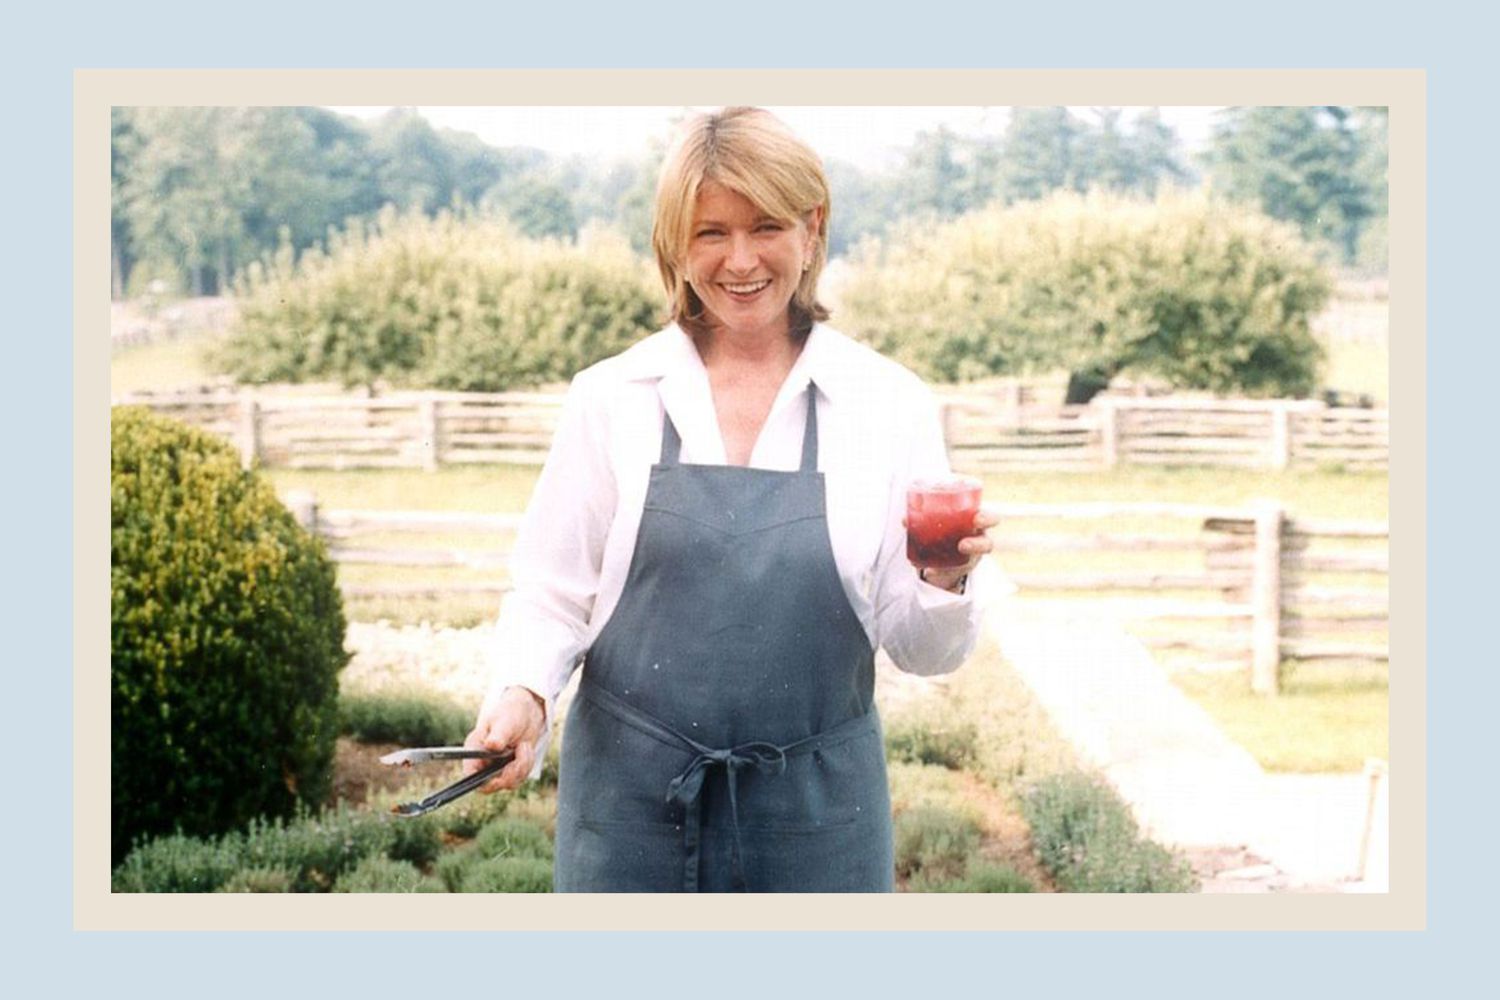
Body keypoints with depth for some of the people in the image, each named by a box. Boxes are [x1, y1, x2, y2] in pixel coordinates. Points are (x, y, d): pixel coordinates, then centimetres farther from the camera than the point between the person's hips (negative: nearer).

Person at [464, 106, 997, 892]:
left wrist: (946, 582, -18)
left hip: (816, 805, 0)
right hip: (633, 799, 0)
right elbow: (552, 594, 4)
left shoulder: (889, 404, -1)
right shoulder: (609, 398, 0)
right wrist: (522, 693, -15)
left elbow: (920, 650, 3)